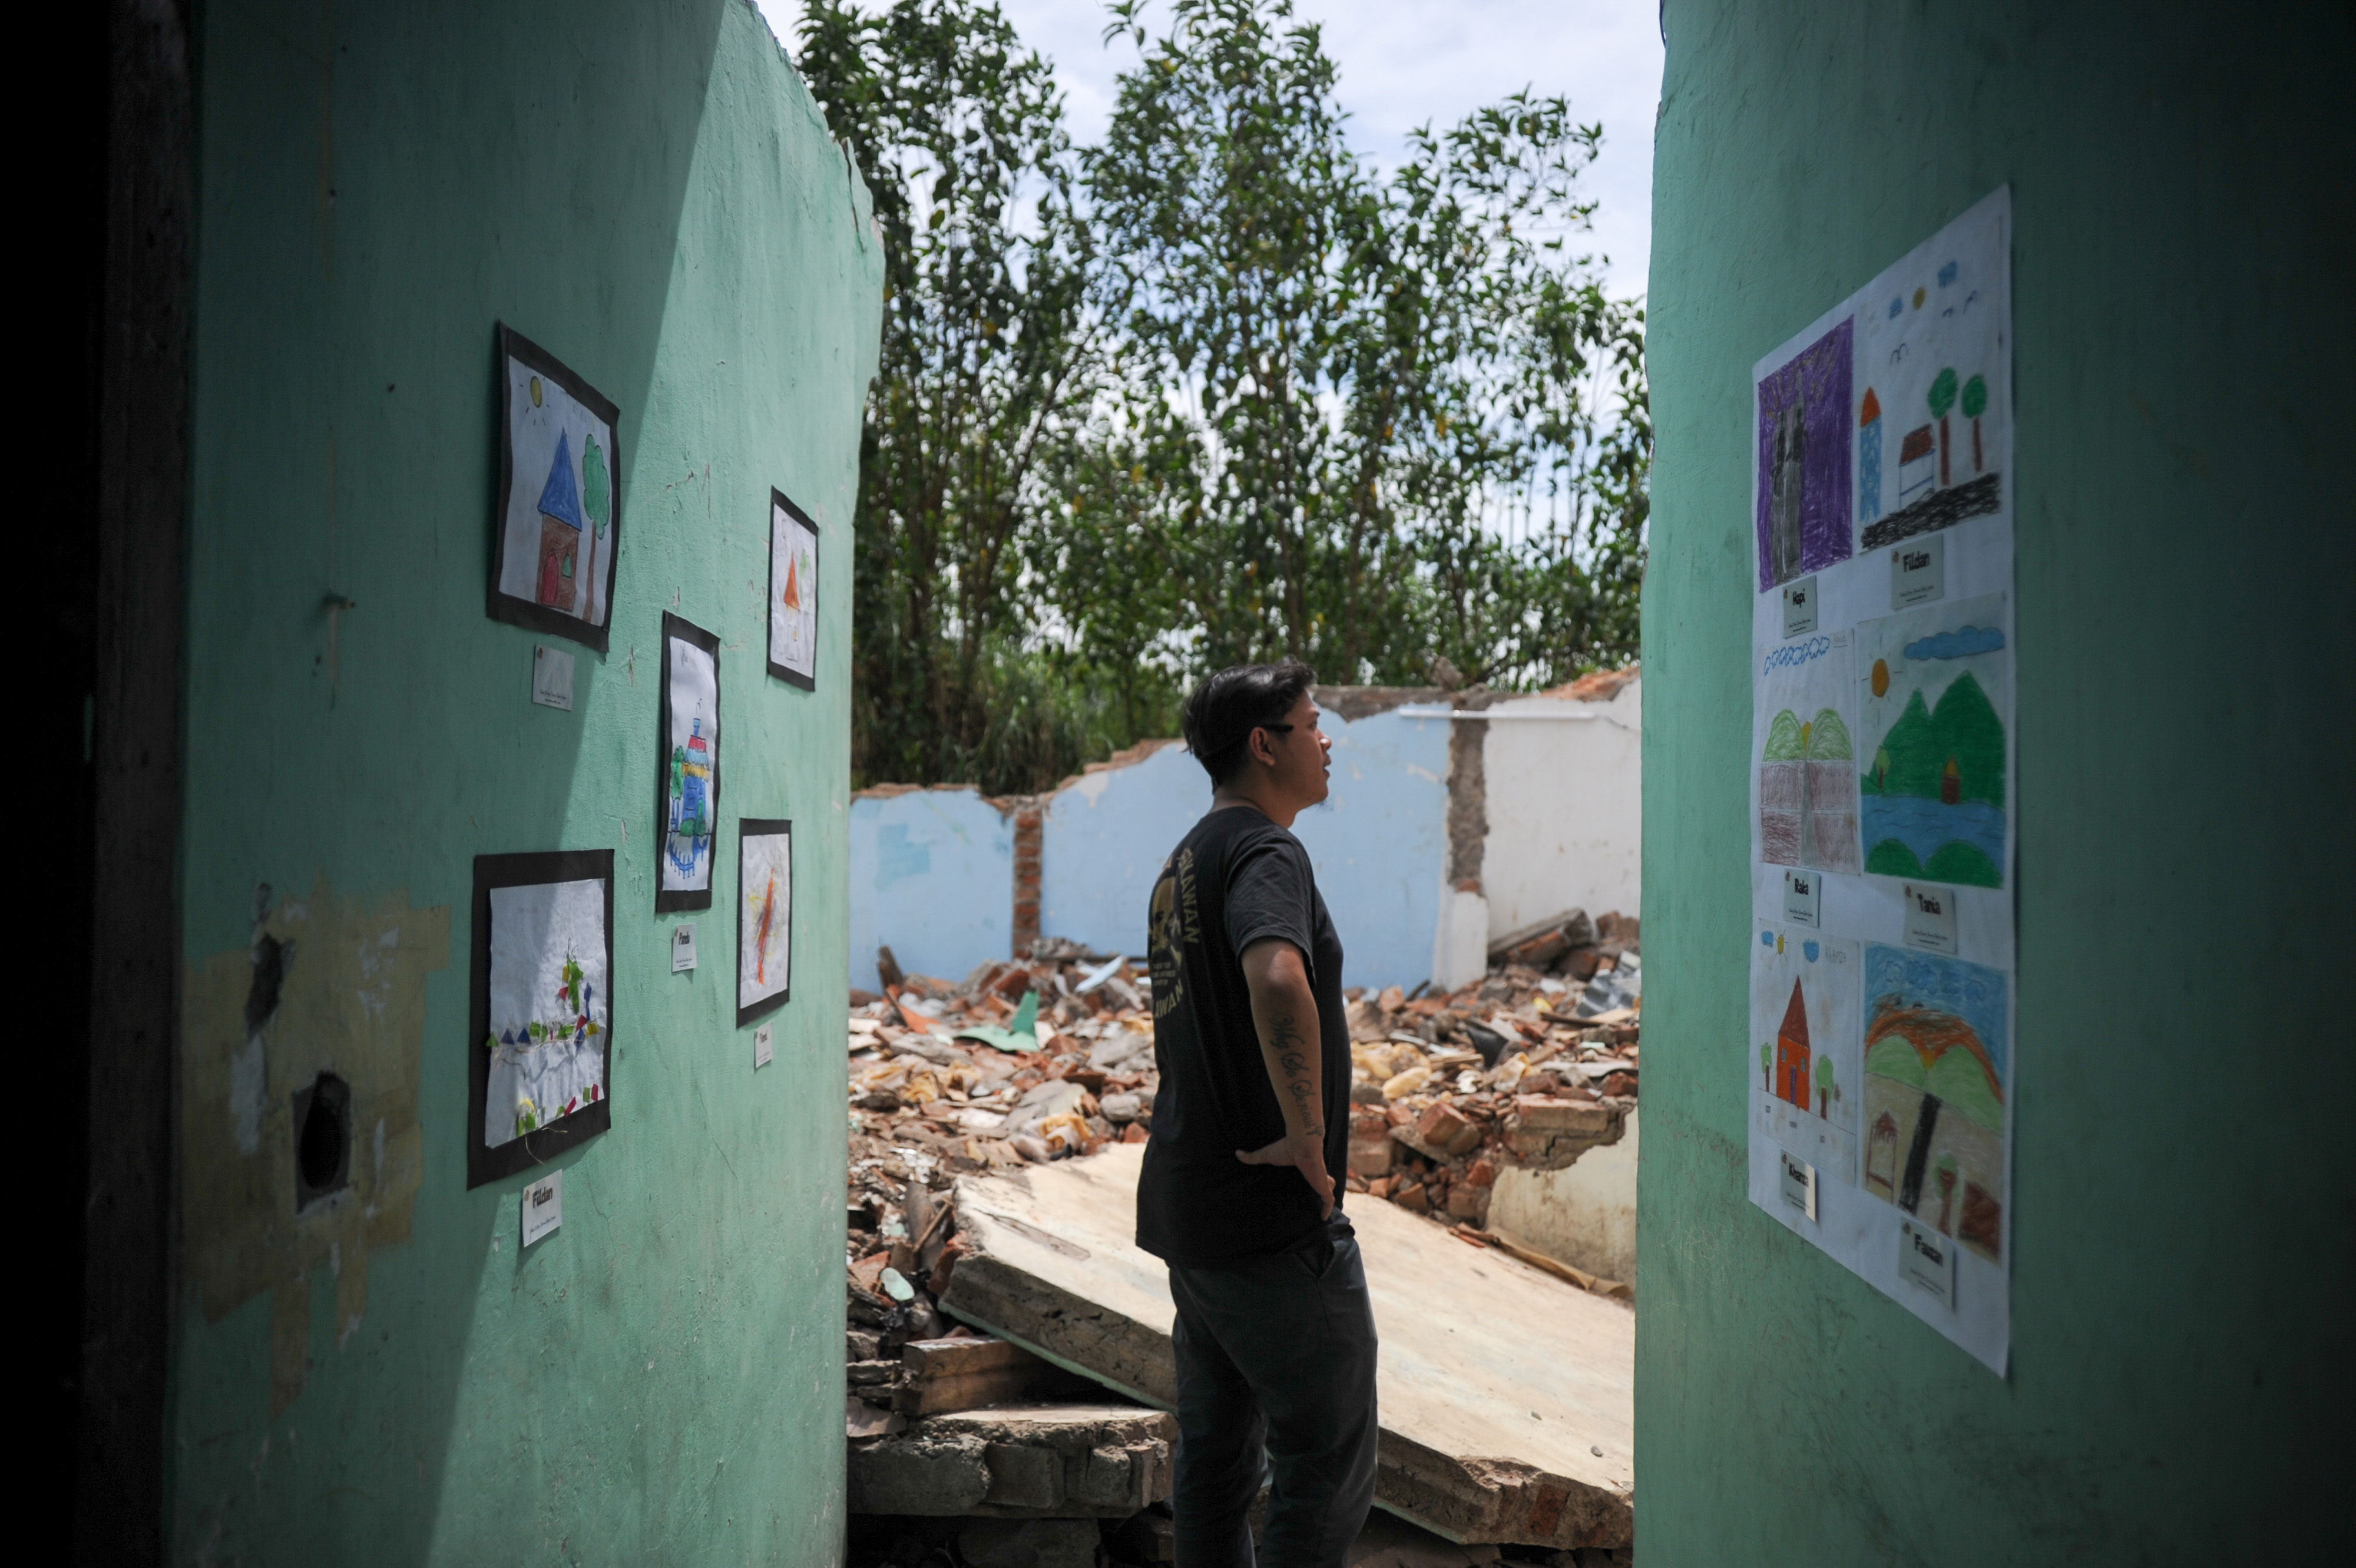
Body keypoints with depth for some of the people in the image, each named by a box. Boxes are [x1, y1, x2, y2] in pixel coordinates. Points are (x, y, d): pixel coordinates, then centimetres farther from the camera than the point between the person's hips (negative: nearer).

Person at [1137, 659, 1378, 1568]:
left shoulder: (1186, 861, 16)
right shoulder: (1264, 851, -15)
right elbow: (1279, 983, -36)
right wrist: (1309, 1135, -25)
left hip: (1188, 1202, 10)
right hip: (1273, 1218, -10)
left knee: (1216, 1449, 17)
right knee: (1329, 1461, -1)